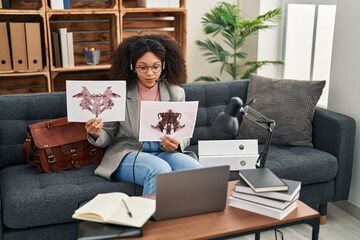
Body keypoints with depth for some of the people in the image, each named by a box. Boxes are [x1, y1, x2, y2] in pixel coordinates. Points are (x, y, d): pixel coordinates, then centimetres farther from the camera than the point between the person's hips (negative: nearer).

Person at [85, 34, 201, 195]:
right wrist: (96, 133, -21)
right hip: (128, 152, -2)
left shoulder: (176, 92, 3)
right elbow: (108, 136, 3)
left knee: (194, 169, -28)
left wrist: (175, 144, -18)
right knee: (160, 170, -34)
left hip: (163, 151, 3)